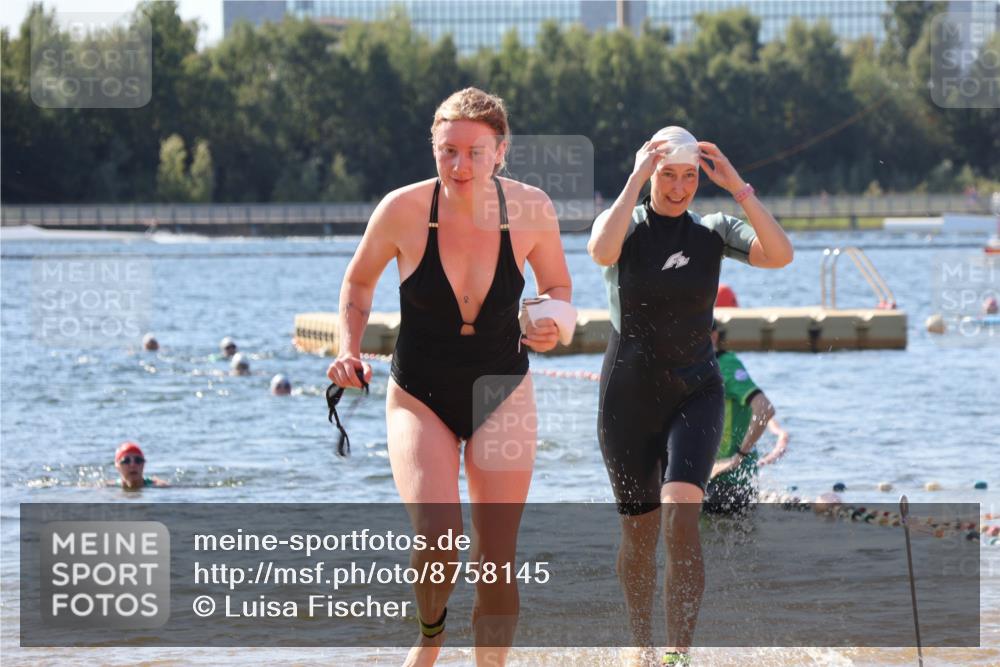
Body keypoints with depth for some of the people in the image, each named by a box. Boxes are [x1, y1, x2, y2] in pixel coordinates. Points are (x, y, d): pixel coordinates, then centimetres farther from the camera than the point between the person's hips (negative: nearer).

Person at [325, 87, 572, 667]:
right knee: (437, 538, -23)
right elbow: (359, 282, 4)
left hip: (502, 396, 2)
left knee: (497, 561, 1)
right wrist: (350, 352, -10)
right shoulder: (403, 210, -16)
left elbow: (557, 287, 7)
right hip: (420, 397, -2)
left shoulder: (532, 210, -12)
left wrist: (551, 326, -15)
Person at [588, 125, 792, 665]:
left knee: (681, 517, -21)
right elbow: (602, 251, -29)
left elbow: (780, 254, -17)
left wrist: (737, 186, -19)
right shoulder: (624, 224, -4)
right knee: (639, 533, 9)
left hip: (694, 395, 0)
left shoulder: (713, 231, 0)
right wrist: (636, 180, -25)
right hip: (628, 398, 0)